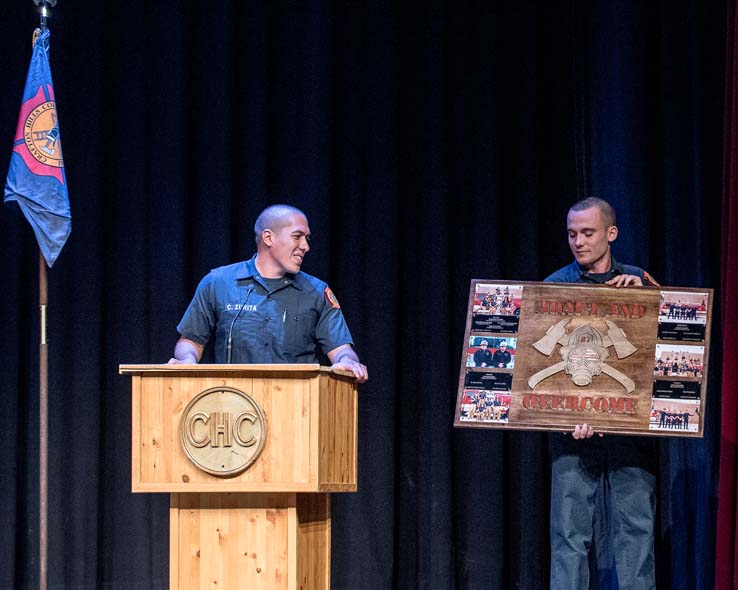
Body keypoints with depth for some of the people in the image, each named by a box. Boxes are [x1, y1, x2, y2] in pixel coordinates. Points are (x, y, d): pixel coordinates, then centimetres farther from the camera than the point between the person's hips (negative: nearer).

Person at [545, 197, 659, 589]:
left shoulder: (638, 281, 12)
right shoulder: (555, 285, 5)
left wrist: (644, 294, -8)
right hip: (573, 425, -1)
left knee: (635, 526, 0)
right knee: (570, 530, -2)